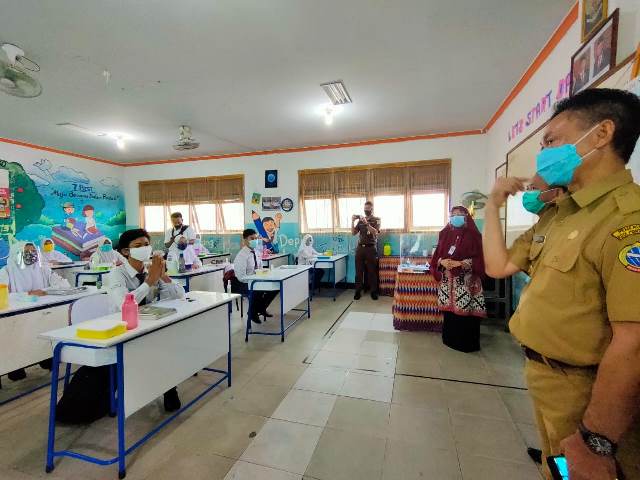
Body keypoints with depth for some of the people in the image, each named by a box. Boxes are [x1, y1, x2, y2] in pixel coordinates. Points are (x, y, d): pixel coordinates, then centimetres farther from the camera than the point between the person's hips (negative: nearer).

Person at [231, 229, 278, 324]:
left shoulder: (256, 252, 4)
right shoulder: (242, 255, -20)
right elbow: (241, 277, -23)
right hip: (240, 283, -8)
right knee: (258, 290, -34)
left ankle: (262, 308, 14)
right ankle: (253, 313, -5)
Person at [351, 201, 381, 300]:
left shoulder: (376, 220, 2)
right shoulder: (360, 220, 12)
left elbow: (375, 232, -14)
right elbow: (353, 233, 6)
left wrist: (366, 223, -23)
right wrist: (353, 222, -7)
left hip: (371, 248, -3)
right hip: (360, 248, 3)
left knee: (372, 271, 1)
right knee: (359, 270, 3)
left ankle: (374, 291, 12)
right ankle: (358, 291, 11)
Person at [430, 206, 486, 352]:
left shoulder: (473, 235, -1)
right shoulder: (445, 234, 11)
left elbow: (478, 259, -7)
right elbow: (437, 255, 10)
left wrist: (459, 263, -20)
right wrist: (442, 262, -12)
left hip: (465, 281, -3)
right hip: (447, 280, 4)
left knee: (465, 310, -4)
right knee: (449, 309, 6)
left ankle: (467, 343, 12)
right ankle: (450, 339, 21)